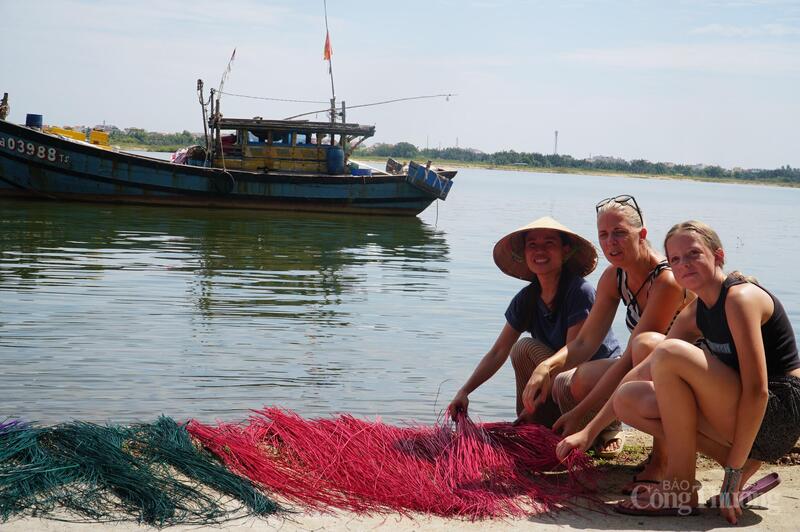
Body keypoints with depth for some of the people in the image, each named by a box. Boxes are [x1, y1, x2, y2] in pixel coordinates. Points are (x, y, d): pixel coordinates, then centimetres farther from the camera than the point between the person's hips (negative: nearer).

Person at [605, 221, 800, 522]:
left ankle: (681, 488, -16)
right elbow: (642, 369, 12)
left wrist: (732, 474, -22)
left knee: (672, 353, -23)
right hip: (738, 419, 9)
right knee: (629, 400, 0)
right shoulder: (696, 313, 12)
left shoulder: (741, 296, -14)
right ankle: (745, 469, 0)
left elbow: (757, 390, -23)